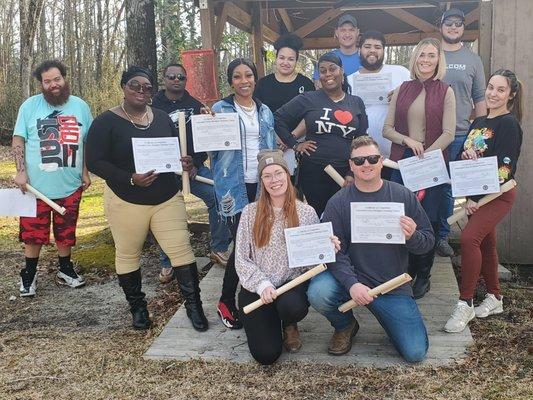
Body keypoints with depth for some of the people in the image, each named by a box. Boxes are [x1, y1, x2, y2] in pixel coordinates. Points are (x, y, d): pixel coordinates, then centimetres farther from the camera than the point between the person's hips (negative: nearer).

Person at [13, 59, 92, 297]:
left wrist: (85, 172, 8)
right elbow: (18, 140, -1)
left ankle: (65, 270, 31)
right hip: (36, 185, -2)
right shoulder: (30, 106, -2)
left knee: (66, 232, 14)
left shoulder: (80, 106, 5)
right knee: (33, 233, 6)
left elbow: (88, 142, 12)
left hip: (70, 186, 2)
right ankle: (29, 275, 23)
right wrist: (21, 171, -10)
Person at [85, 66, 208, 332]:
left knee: (181, 249, -2)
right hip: (126, 202, -2)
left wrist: (184, 163, -7)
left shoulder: (162, 118, 7)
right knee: (128, 255, 10)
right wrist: (130, 179, -23)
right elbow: (94, 161, -12)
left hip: (167, 199, 3)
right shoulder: (106, 121, -7)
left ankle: (193, 305, 11)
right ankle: (137, 307, 28)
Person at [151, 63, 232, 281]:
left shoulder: (196, 105, 8)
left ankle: (219, 249, 5)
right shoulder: (154, 106, 2)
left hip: (193, 166, 2)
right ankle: (168, 264, 13)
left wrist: (196, 163, -8)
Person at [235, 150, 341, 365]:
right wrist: (262, 285, -16)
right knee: (266, 355, -13)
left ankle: (289, 325, 5)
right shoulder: (250, 212, -2)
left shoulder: (306, 212, 0)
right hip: (257, 289, 0)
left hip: (292, 283, 0)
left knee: (291, 306, -36)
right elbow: (241, 260, -2)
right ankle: (270, 323, 24)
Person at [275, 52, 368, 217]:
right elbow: (279, 118, 5)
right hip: (312, 172, -2)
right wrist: (294, 144, 0)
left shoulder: (357, 103, 9)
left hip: (344, 172, 2)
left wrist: (353, 173, 1)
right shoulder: (308, 99, 1)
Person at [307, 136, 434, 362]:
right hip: (349, 278, -1)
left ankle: (385, 313, 26)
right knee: (318, 293, -31)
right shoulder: (338, 203, -5)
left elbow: (428, 242, 3)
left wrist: (412, 237, -21)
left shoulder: (404, 197, -1)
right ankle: (345, 326, 6)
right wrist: (352, 284, -28)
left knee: (416, 353, -7)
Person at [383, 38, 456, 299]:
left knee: (427, 219, 1)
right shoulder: (402, 90, 9)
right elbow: (387, 129, 7)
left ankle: (423, 275, 17)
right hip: (401, 161, 2)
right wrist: (408, 141, -11)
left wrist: (425, 156, -14)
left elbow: (448, 134, -4)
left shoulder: (445, 92, 2)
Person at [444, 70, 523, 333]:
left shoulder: (509, 124, -10)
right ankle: (494, 298, 29)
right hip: (474, 195, 8)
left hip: (498, 194, -8)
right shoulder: (478, 123, 13)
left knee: (469, 238, -22)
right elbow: (463, 157, 15)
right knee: (485, 243, 14)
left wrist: (478, 199, -18)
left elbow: (503, 168, -17)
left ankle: (465, 304, -14)